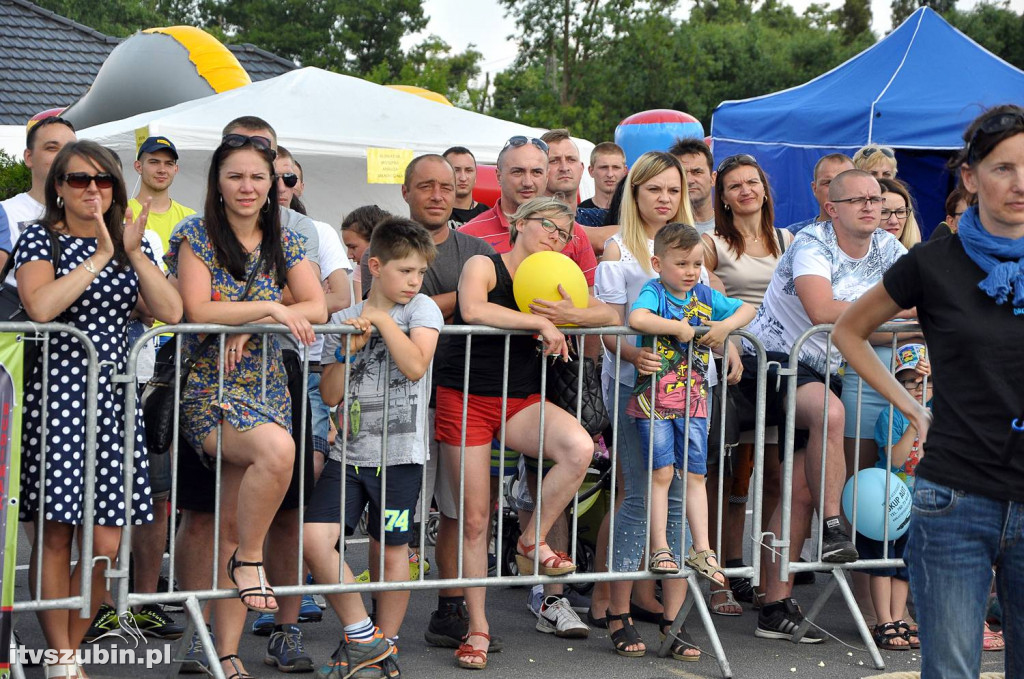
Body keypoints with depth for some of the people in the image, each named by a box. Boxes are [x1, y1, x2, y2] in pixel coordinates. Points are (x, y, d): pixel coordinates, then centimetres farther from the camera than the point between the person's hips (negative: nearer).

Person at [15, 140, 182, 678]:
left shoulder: (132, 243, 16)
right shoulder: (39, 238, 2)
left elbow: (170, 312, 2)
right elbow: (40, 307, -18)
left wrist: (133, 252, -5)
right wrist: (100, 256, -13)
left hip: (114, 396, 4)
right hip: (55, 394, -4)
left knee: (105, 544, -3)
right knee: (56, 536, -3)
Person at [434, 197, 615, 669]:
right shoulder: (484, 266, -4)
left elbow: (607, 314, 4)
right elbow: (473, 309, -26)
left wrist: (571, 315, -17)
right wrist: (540, 323, -21)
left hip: (521, 400, 4)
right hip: (465, 398, -4)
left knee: (579, 448, -26)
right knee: (474, 516, -2)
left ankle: (533, 541, -6)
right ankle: (477, 627, 10)